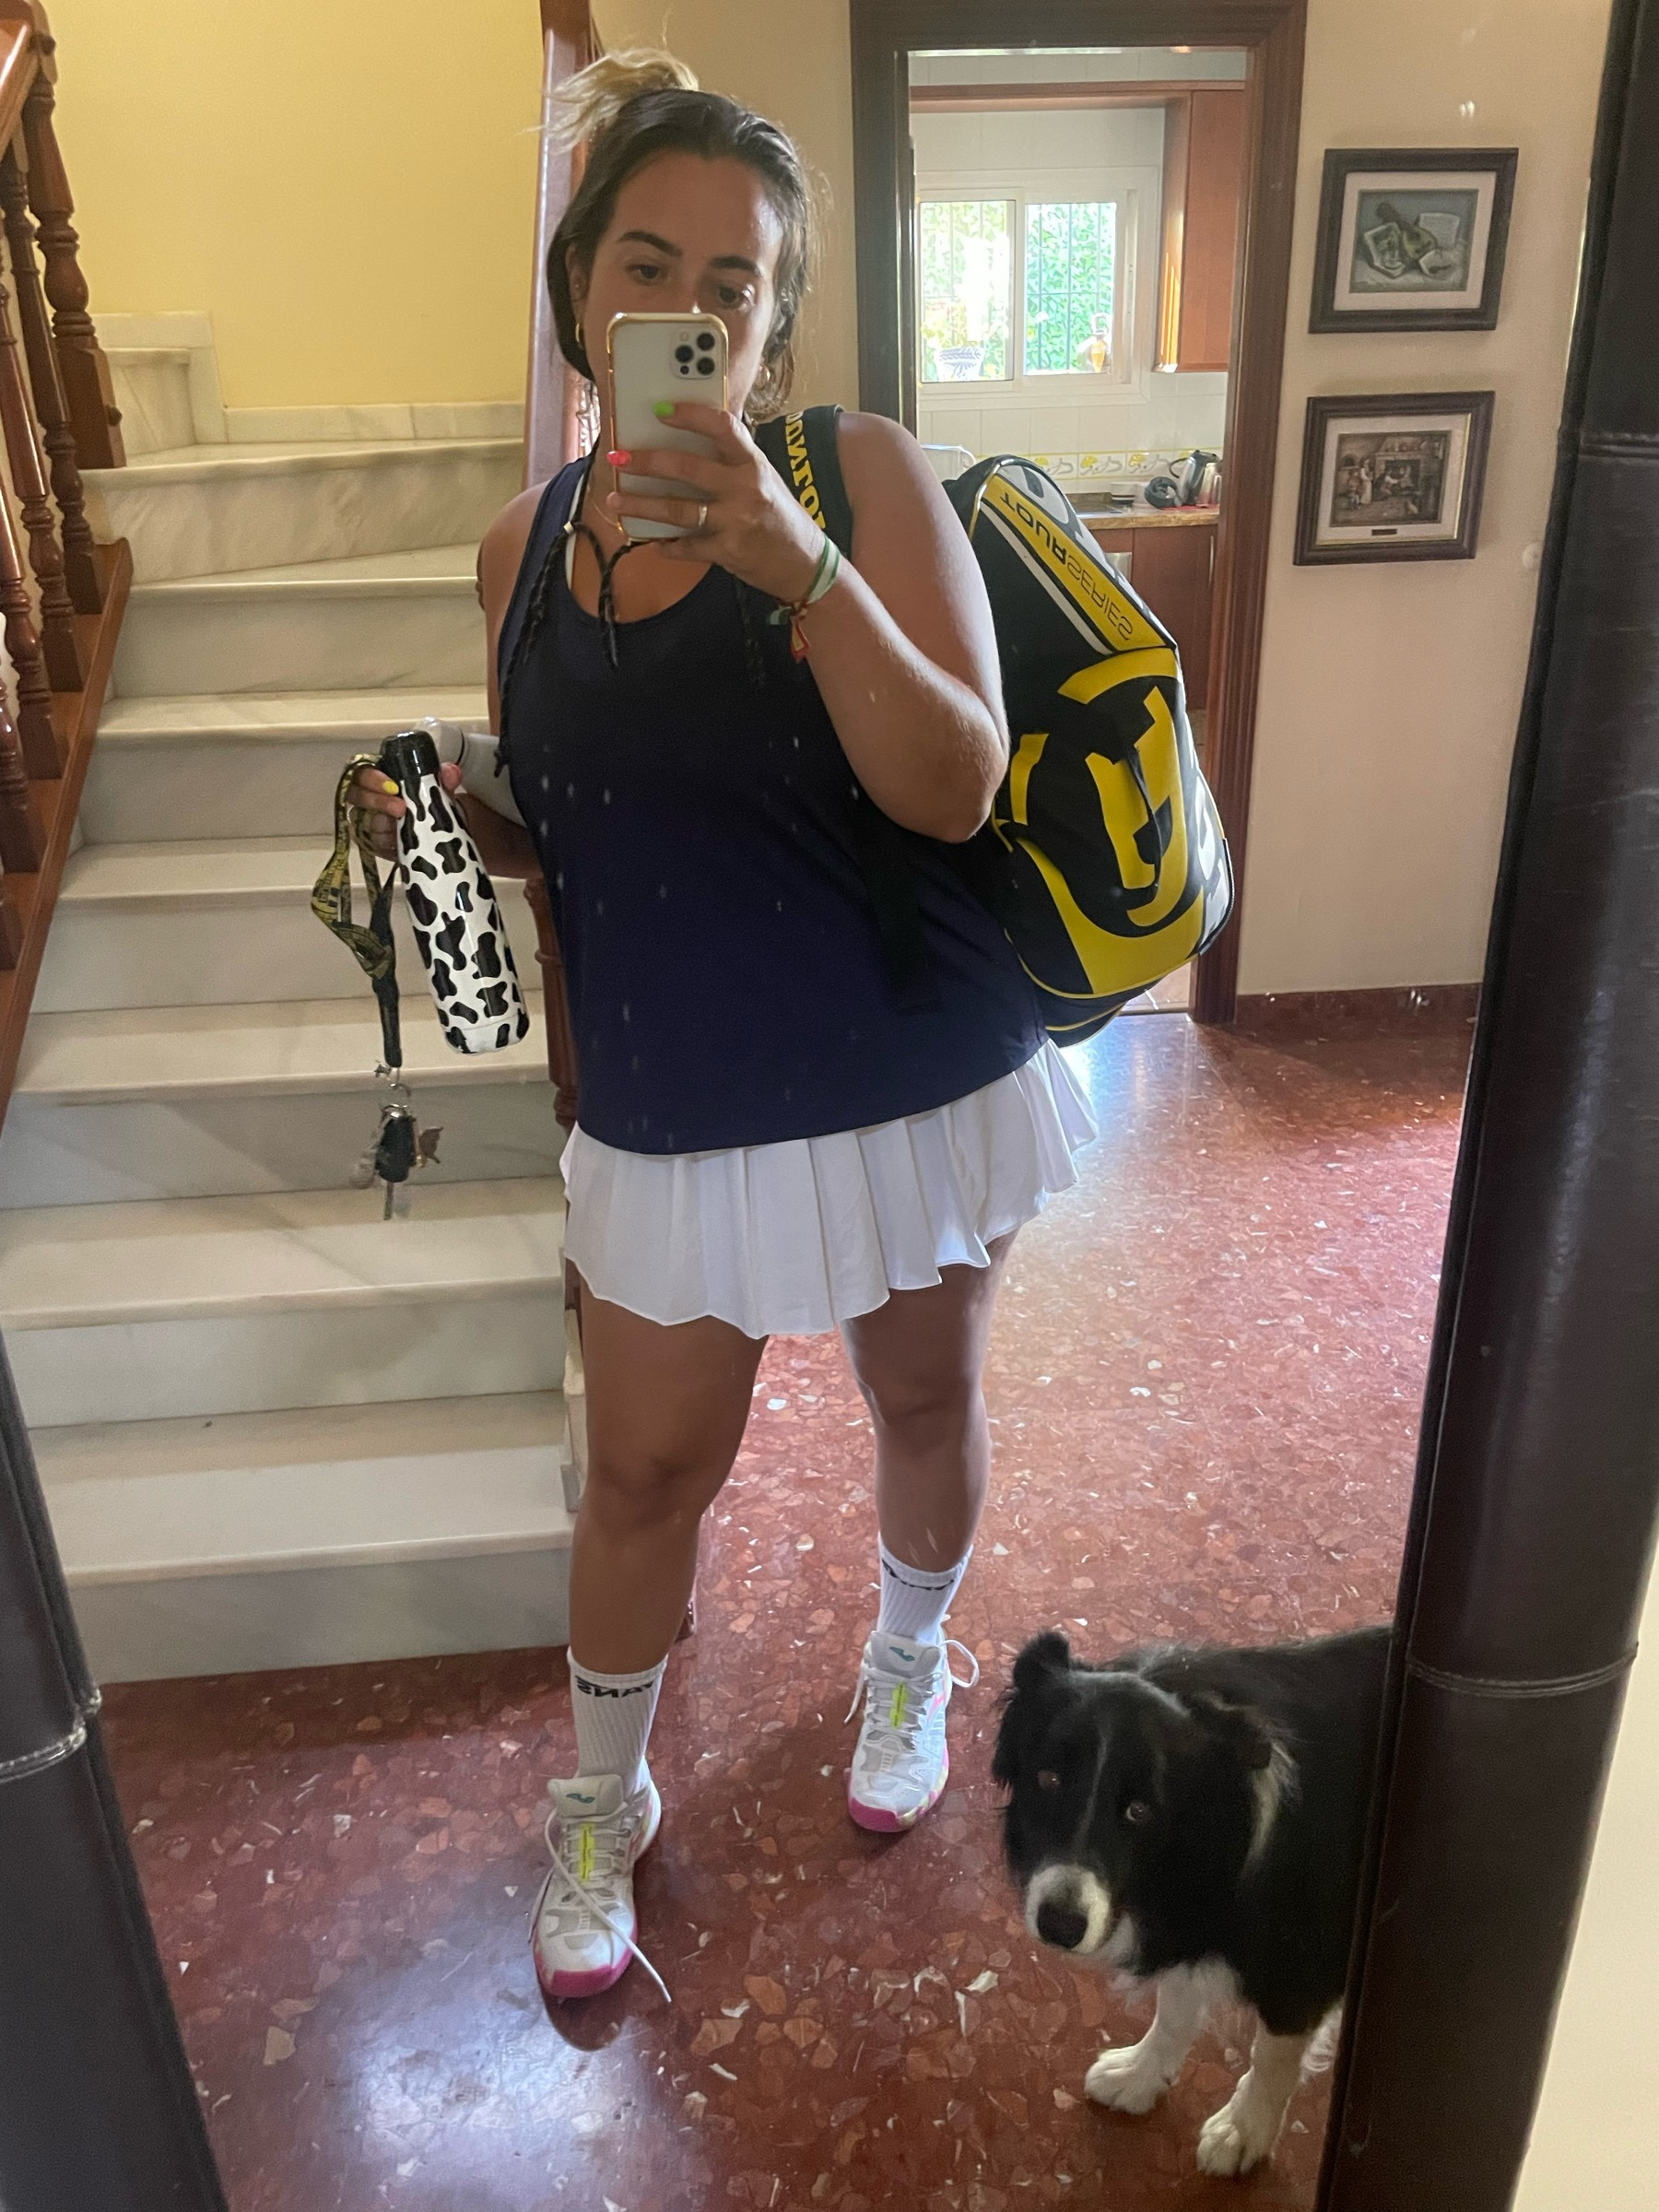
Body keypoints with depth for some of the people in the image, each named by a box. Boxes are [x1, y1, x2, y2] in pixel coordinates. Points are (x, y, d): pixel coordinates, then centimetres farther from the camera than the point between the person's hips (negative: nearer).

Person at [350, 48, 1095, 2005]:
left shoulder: (860, 476, -11)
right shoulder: (524, 545, 2)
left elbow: (955, 789, -22)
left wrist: (792, 564, -33)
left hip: (914, 1069, -2)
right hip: (671, 1099, 2)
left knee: (923, 1398, 19)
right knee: (645, 1470, 11)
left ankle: (909, 1661, 52)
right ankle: (602, 1802, 39)